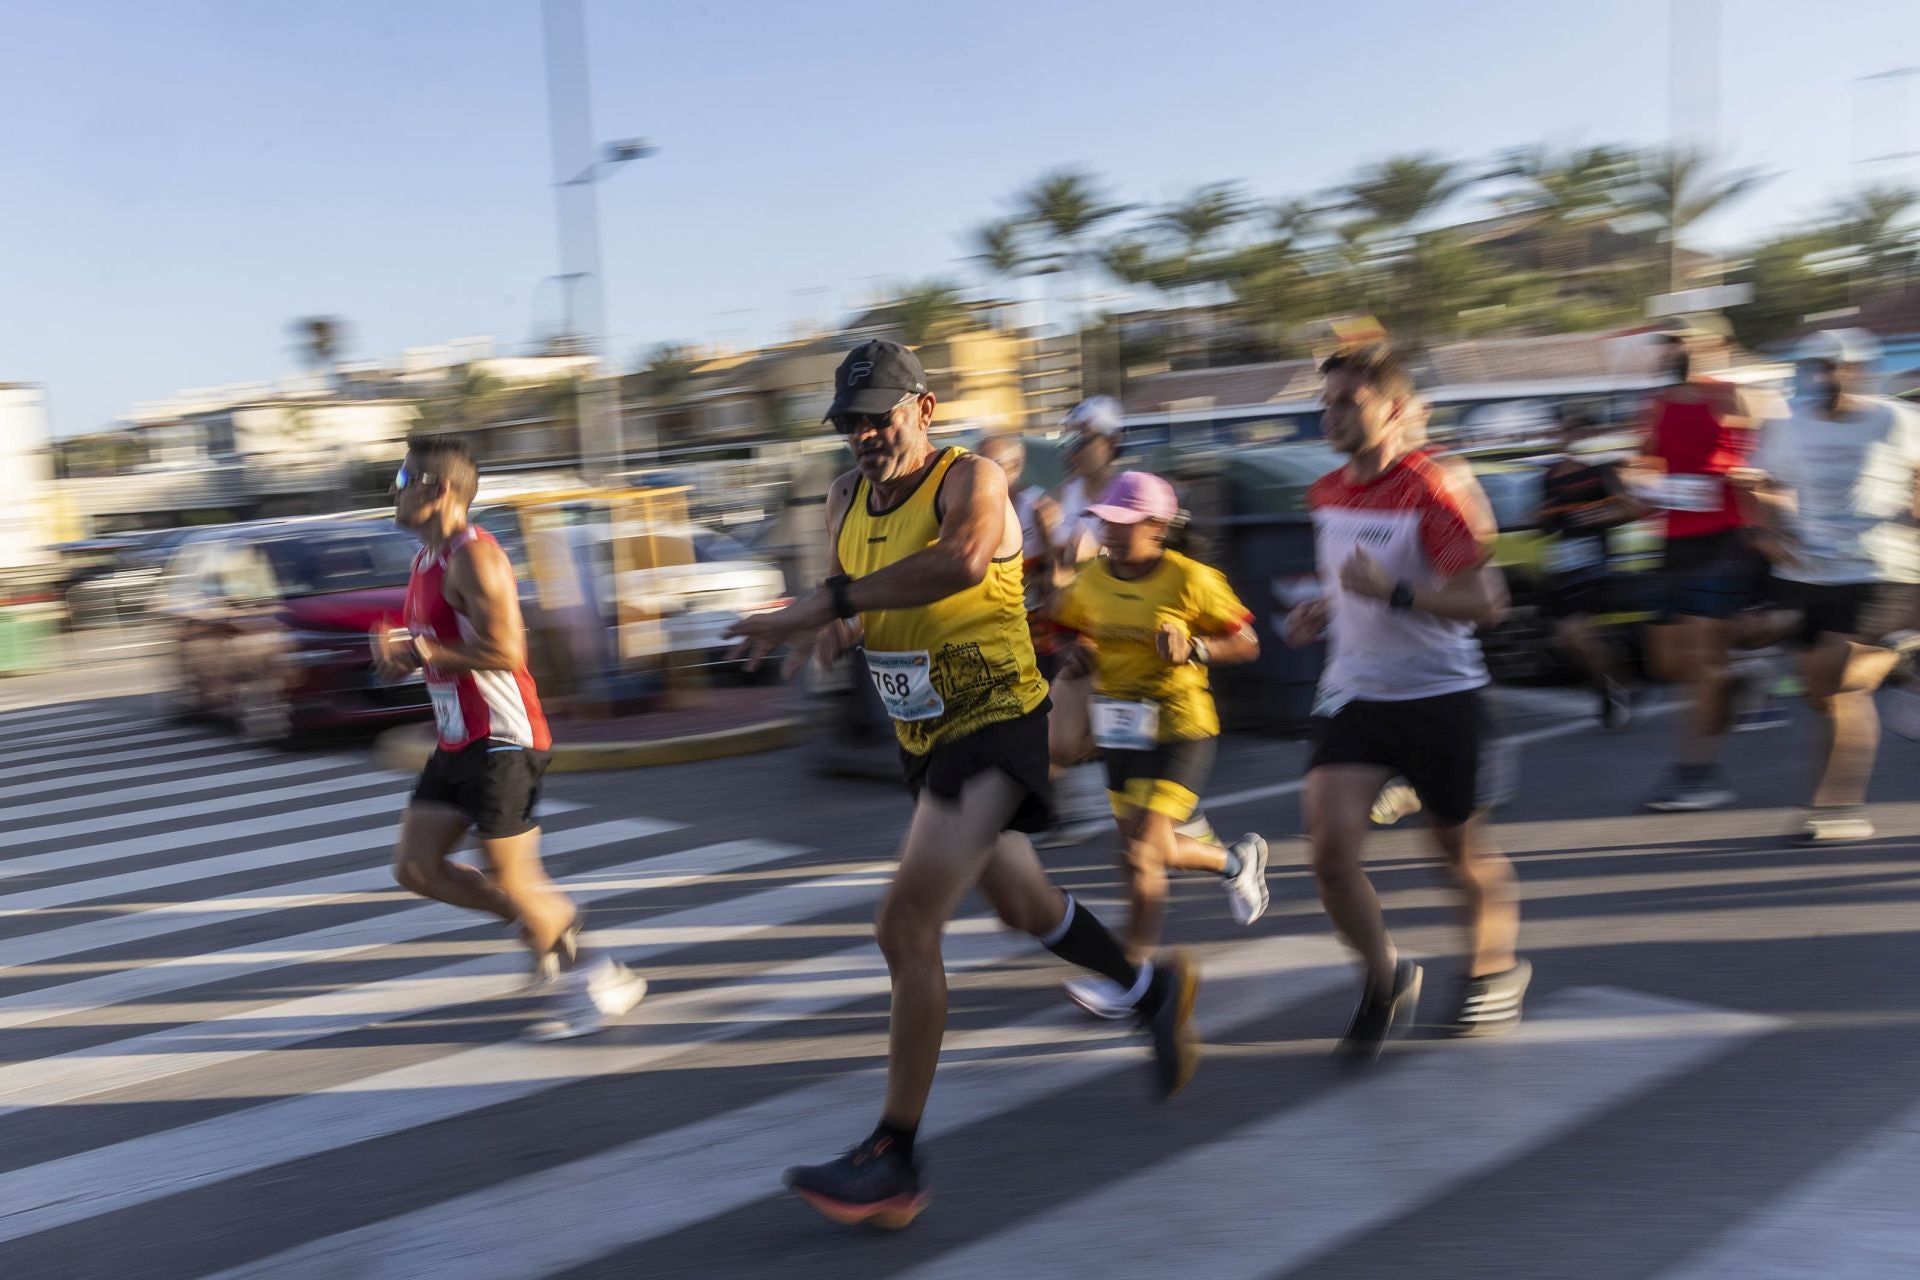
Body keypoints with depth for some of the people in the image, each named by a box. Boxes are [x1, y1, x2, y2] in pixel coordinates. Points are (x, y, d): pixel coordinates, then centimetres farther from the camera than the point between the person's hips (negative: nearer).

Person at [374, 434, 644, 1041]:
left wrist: (418, 649, -20)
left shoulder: (473, 557, -17)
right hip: (458, 740, 10)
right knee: (415, 866, 8)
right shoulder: (427, 559, 14)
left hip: (502, 740, -10)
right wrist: (399, 651, 5)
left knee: (510, 879, -3)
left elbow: (505, 653, -26)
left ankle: (601, 981, 12)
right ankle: (552, 920, 19)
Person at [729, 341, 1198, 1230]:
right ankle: (1156, 989, 50)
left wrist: (828, 604, -40)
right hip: (924, 739, 9)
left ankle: (894, 1160, -8)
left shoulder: (970, 480, -17)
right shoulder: (846, 501, 6)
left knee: (907, 928, -17)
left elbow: (963, 561, -39)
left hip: (999, 724, -9)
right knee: (1021, 904, 24)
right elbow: (856, 601, 15)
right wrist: (841, 627, -10)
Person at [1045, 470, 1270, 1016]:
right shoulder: (1089, 580, 0)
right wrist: (1079, 653, -4)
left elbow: (1247, 643, -6)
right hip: (1120, 731, 6)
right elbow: (1069, 624, 19)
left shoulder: (1190, 580, -13)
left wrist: (1193, 649, -23)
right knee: (1153, 851, 15)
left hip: (1180, 730, -6)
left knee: (1143, 853, -12)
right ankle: (1236, 859, 44)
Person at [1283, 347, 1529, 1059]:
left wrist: (1394, 592, -28)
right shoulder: (1325, 494, 7)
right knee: (1329, 847, -11)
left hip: (1440, 696, -5)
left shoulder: (1434, 488, -15)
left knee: (1463, 852, 12)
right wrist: (1323, 611, 5)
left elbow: (1485, 603, -17)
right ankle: (1386, 980, 13)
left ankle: (1495, 971, 40)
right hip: (1351, 695, 5)